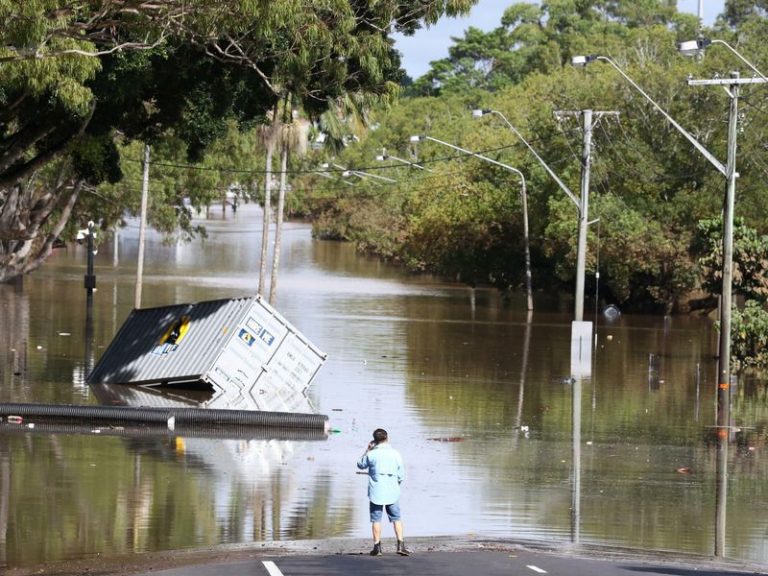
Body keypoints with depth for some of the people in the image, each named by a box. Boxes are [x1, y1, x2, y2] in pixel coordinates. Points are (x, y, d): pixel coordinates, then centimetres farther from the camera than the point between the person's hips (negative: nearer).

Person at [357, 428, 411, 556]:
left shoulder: (371, 455, -8)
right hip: (392, 492, 1)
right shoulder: (396, 454, -2)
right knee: (396, 518, 7)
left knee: (376, 520, 5)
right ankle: (400, 544, -2)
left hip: (376, 492, -1)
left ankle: (377, 547, 5)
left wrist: (367, 450, 15)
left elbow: (360, 465, 11)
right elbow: (401, 475, 3)